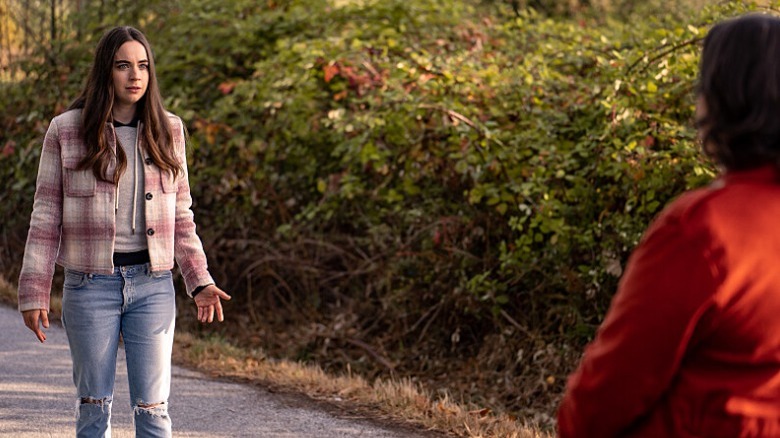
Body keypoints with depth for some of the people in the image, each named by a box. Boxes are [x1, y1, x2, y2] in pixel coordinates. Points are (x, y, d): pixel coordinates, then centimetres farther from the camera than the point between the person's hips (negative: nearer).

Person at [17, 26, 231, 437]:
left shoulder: (168, 130, 5)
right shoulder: (66, 130, -2)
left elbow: (181, 215, 10)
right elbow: (46, 217, 0)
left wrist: (200, 281, 3)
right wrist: (33, 293, -3)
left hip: (153, 285, 1)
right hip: (90, 284, -1)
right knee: (93, 404, 6)